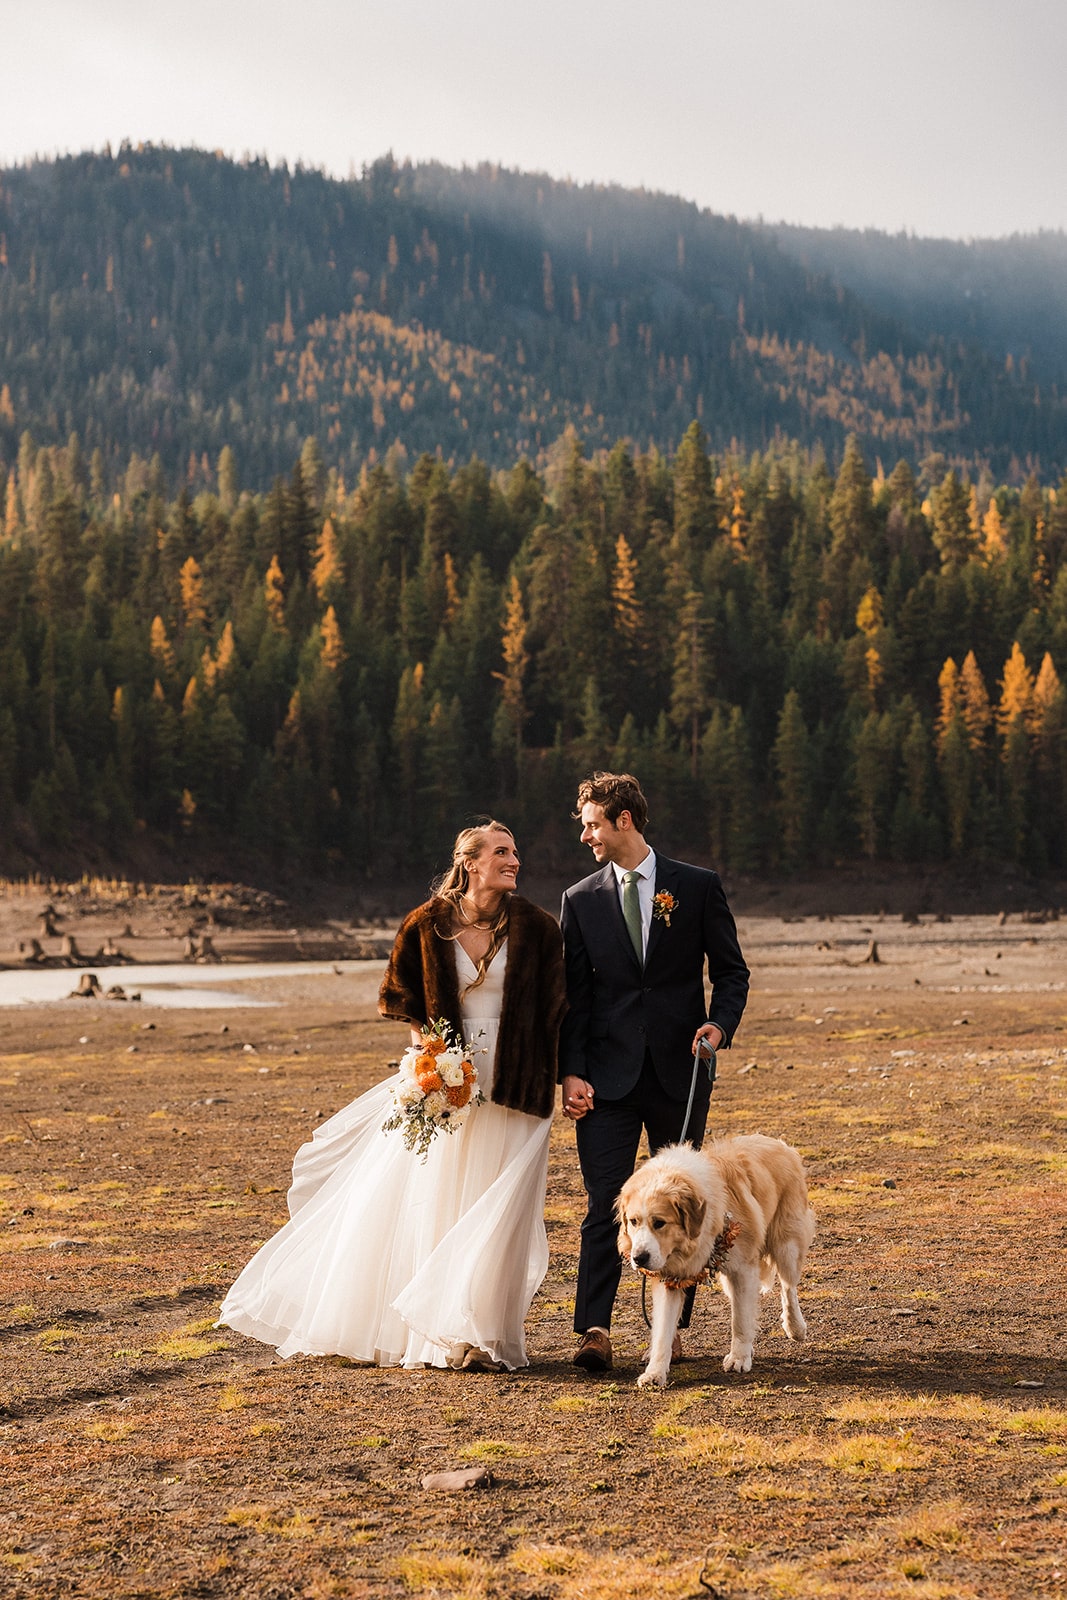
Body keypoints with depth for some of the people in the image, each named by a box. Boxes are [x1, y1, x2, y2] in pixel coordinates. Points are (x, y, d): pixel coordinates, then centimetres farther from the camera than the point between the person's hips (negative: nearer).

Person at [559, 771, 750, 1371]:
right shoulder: (581, 900, 7)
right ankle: (595, 1329, -11)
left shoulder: (698, 887, 2)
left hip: (680, 1071, 0)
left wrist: (719, 1023, -13)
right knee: (606, 1203, -8)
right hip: (608, 1074, 0)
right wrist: (572, 1071, -5)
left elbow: (731, 970, 7)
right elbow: (573, 994, 6)